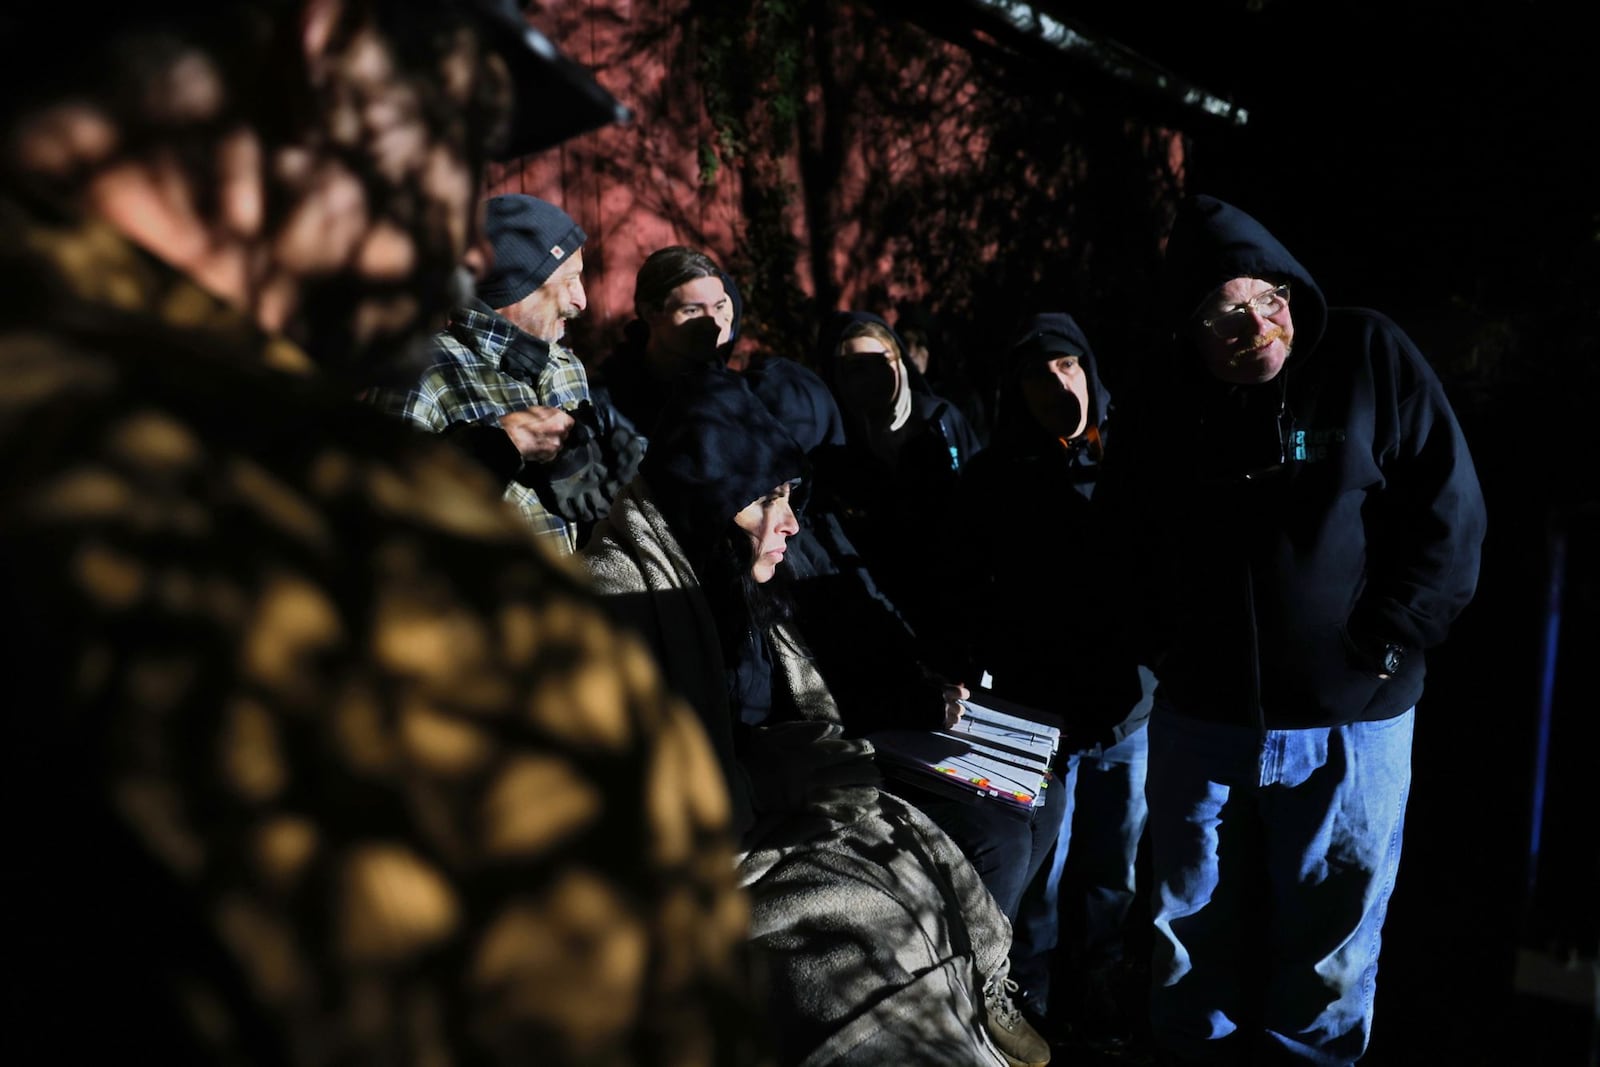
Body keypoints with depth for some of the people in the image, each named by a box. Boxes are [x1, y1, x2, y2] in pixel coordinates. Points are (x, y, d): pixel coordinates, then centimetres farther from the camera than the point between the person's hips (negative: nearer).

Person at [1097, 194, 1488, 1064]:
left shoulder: (1370, 358, -7)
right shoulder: (1163, 402, -1)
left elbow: (1449, 511, -7)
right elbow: (1121, 533, 12)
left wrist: (1381, 648, -10)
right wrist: (1163, 643, 4)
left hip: (1350, 721, -2)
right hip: (1199, 717, 2)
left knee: (1331, 932, 14)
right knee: (1192, 927, 17)